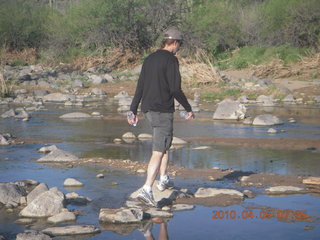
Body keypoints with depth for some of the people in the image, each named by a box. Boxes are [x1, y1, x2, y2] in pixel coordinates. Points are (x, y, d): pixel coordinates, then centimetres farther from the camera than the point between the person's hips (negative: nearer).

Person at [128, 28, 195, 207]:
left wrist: (133, 111, 18)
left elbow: (140, 87, 14)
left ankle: (164, 180, 34)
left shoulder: (150, 59, 13)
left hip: (148, 109, 9)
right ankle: (147, 190, -17)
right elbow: (175, 89, -16)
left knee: (165, 143, 26)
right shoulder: (171, 60, -11)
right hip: (163, 110, -8)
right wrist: (189, 109, -5)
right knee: (158, 151, -9)